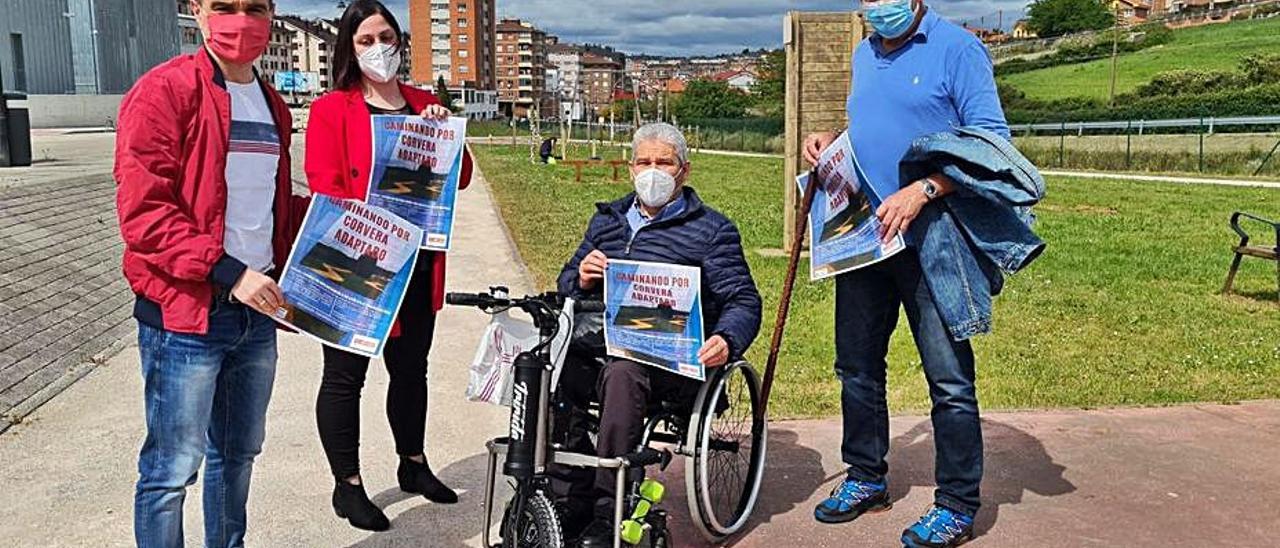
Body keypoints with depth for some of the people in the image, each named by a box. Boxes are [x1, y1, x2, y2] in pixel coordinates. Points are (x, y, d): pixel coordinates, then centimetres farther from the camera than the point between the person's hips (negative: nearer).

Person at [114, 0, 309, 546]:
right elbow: (143, 212, -16)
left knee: (238, 454, 18)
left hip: (256, 311, 7)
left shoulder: (272, 105, 14)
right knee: (173, 467, 2)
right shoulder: (163, 91, -8)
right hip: (184, 315, -7)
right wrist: (228, 273, -22)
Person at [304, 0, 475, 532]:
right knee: (345, 374, 5)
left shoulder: (424, 104, 12)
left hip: (419, 263, 5)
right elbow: (325, 188, -12)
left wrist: (444, 130, -7)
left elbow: (460, 177, 10)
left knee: (411, 368, 17)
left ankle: (413, 464, 34)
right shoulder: (331, 109, -4)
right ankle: (347, 486, 18)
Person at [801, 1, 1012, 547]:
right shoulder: (864, 54, 15)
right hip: (861, 237, 7)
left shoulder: (956, 47, -7)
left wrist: (922, 191, -24)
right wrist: (830, 141, 4)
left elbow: (991, 137, -14)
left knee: (949, 377, 0)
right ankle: (866, 479, 32)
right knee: (857, 365, 15)